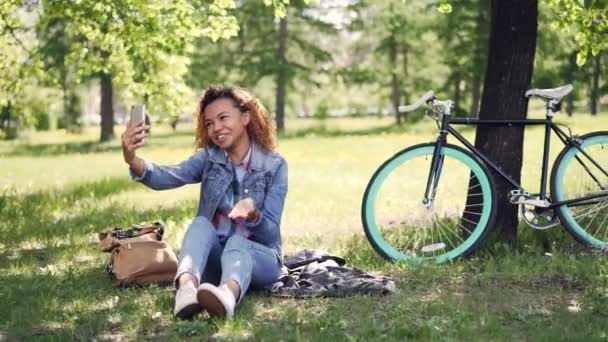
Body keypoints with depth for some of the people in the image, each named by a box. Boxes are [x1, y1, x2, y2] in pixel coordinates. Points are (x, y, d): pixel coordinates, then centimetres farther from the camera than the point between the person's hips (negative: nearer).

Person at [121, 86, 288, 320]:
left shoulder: (274, 165, -4)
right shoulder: (209, 157, 2)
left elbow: (270, 233, -9)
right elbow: (169, 176, -20)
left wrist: (253, 213, -32)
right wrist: (132, 160, -40)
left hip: (258, 257, -2)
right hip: (213, 256, 2)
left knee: (237, 241, -35)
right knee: (201, 223, -28)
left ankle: (229, 293, -70)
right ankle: (187, 287, -58)